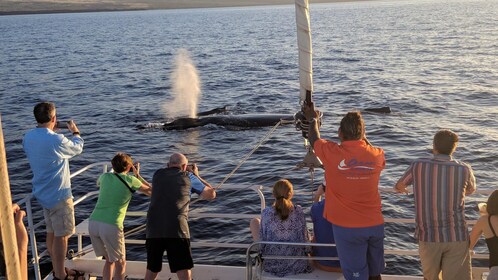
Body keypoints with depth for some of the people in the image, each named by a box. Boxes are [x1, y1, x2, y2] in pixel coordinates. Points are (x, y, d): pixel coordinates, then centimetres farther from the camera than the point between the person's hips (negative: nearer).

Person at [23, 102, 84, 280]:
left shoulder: (28, 137, 0)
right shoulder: (56, 140, -23)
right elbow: (77, 148, -4)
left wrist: (50, 131, 20)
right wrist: (75, 132, 14)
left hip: (42, 193, 8)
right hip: (59, 195, -8)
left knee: (51, 232, 17)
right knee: (61, 235, 2)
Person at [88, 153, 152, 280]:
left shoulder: (105, 176, 13)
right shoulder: (131, 180, 2)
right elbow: (150, 191, 17)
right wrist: (137, 175, 26)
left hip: (93, 223, 5)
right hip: (111, 226, -5)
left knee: (109, 260, 23)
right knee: (120, 263, 14)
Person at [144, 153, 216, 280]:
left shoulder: (158, 174, 17)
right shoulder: (188, 176, 10)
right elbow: (211, 194, 20)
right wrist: (197, 176, 32)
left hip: (153, 231, 4)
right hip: (176, 231, -4)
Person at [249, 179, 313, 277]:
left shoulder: (266, 213, -17)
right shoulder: (298, 211, -13)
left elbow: (262, 239, -11)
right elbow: (305, 238, -5)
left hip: (272, 264, -2)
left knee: (254, 221, 18)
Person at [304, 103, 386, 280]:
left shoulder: (332, 153, -13)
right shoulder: (377, 155, -5)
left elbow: (314, 140, 9)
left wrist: (313, 119, 26)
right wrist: (362, 136, 31)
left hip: (347, 227, -4)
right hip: (375, 225, 4)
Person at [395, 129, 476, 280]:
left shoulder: (419, 165, -4)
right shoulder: (464, 169, -4)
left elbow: (399, 186, 15)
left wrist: (401, 189, 40)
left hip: (428, 235, 1)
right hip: (456, 236, -1)